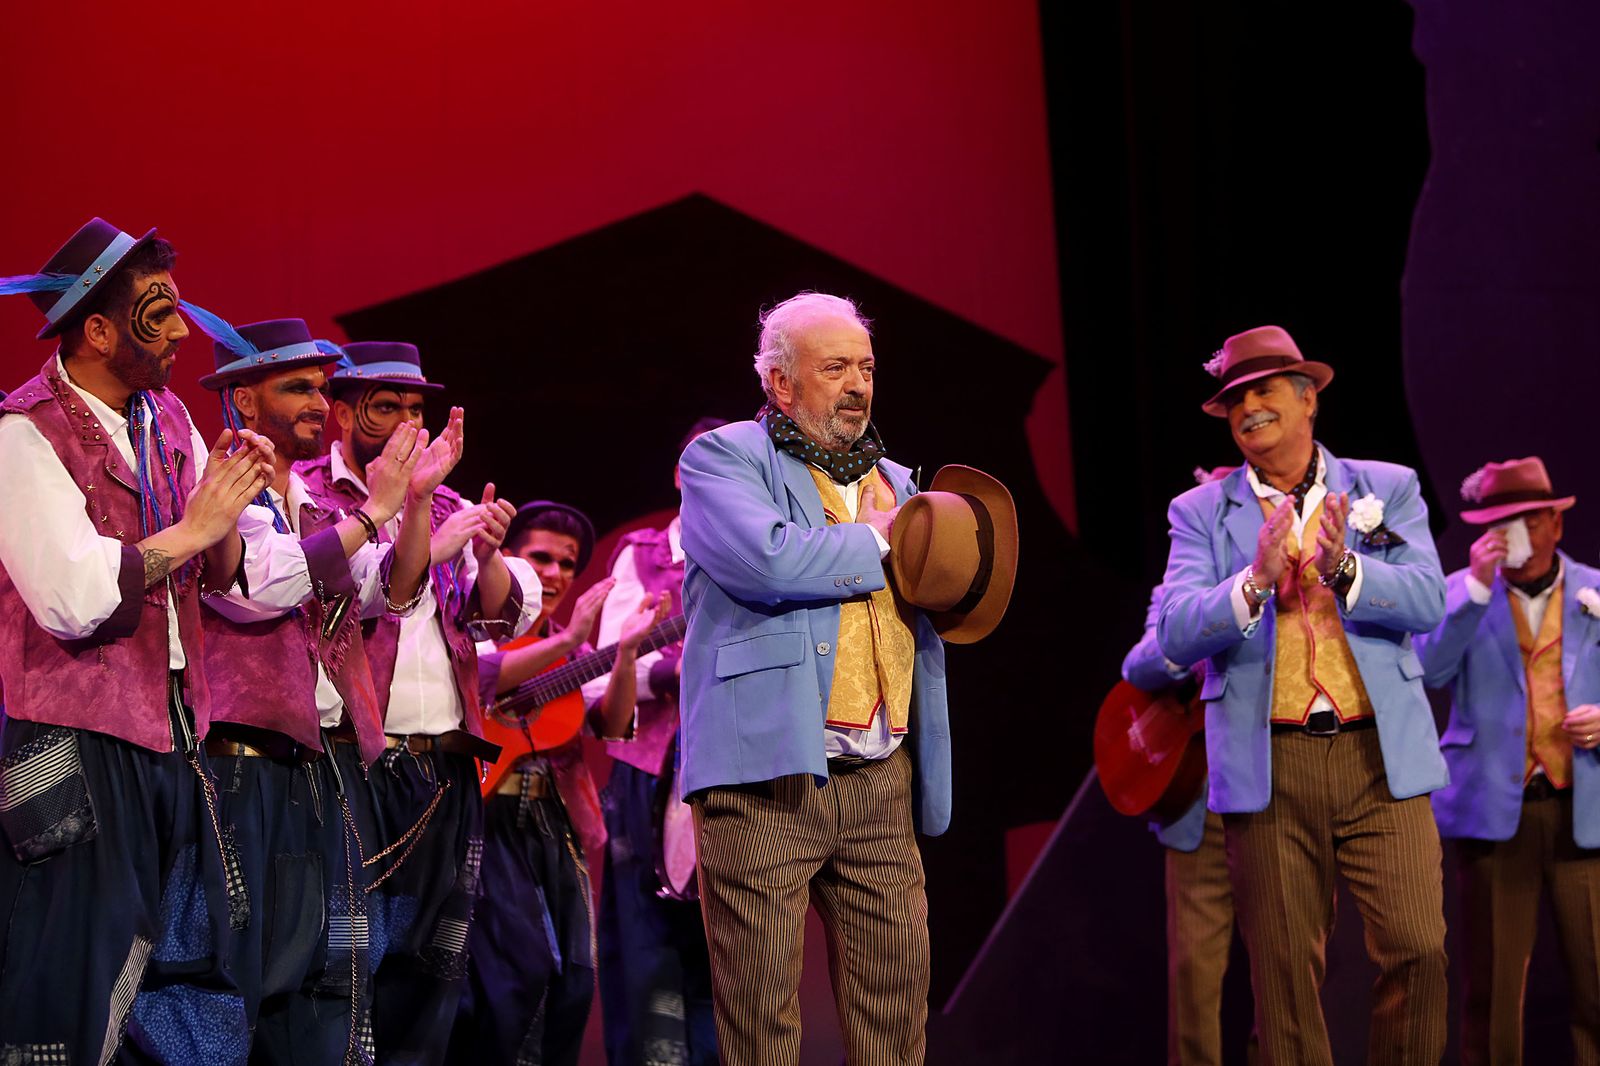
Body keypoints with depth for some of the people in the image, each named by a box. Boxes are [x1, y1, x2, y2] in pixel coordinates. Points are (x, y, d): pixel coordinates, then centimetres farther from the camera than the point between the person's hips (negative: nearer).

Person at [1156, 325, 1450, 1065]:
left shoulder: (1388, 489, 11)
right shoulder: (1202, 513, 9)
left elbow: (1427, 601, -3)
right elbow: (1176, 635, -5)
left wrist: (1345, 569, -21)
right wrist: (1255, 580, -22)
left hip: (1381, 757, 0)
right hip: (1270, 767, 0)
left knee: (1417, 949, -8)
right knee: (1285, 971, 1)